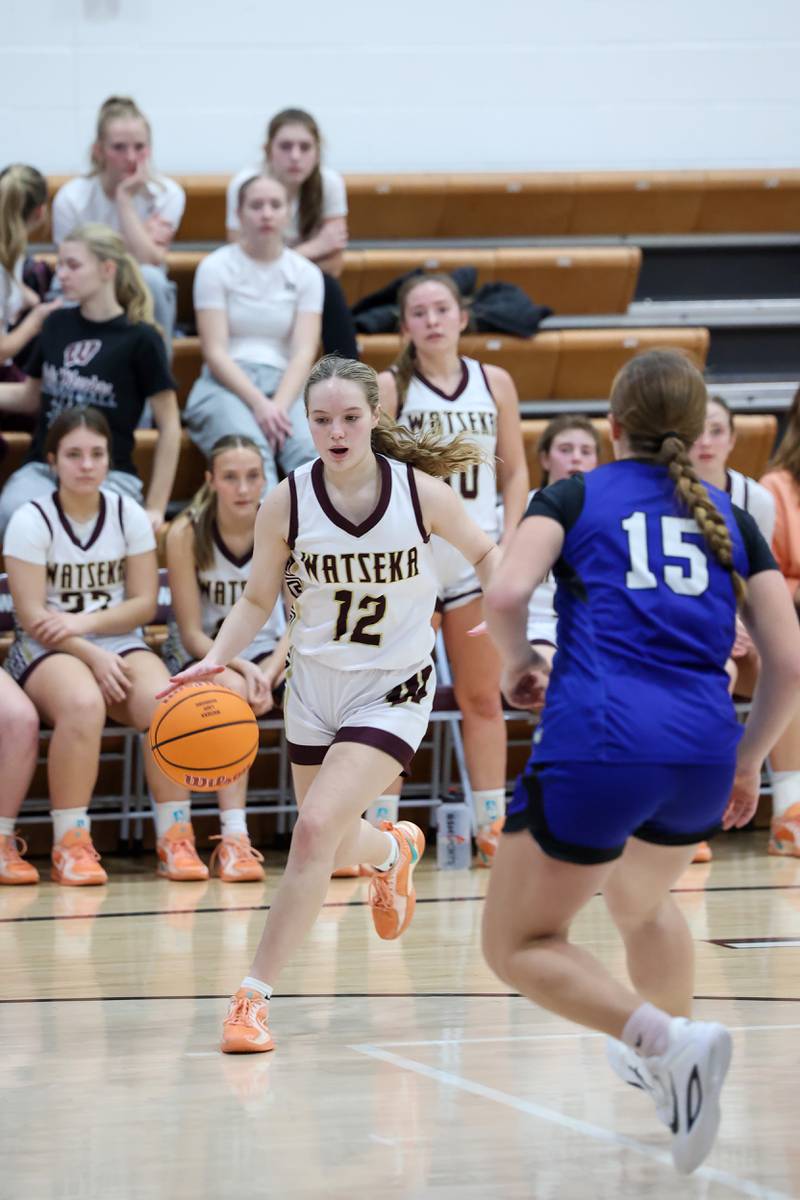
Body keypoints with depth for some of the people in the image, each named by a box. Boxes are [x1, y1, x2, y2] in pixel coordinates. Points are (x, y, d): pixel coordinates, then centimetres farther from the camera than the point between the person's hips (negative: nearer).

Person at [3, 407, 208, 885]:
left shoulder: (129, 515, 5)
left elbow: (145, 603, 2)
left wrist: (85, 622, -14)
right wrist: (92, 656, -21)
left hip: (119, 643, 3)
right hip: (46, 649, -3)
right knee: (83, 703, -37)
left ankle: (176, 839, -20)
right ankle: (71, 845, -28)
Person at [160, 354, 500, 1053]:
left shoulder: (421, 491, -15)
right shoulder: (288, 503, -11)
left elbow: (485, 554, 4)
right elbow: (258, 601, 1)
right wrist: (217, 660, -17)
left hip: (393, 688, -3)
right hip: (315, 681, 3)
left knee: (318, 827, -21)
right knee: (336, 851, 17)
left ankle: (255, 994, -14)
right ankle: (393, 849, 57)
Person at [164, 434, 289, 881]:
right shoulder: (187, 534, -14)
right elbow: (191, 633, -13)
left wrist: (268, 671, -27)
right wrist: (242, 668, -29)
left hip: (267, 654, 3)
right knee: (233, 692, -38)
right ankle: (234, 840, -41)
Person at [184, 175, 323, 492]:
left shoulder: (305, 273, 14)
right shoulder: (216, 267, 6)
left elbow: (304, 352, 3)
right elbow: (215, 352, -2)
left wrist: (278, 407, -16)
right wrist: (259, 405, -17)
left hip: (284, 385, 3)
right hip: (225, 384, -3)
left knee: (312, 450, -33)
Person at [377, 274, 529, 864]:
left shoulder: (494, 383, 6)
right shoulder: (389, 389, -3)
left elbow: (515, 470, 10)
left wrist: (510, 543, -1)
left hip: (477, 555, 3)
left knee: (484, 698, 8)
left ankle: (493, 824, 14)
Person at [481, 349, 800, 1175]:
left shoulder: (574, 497, 9)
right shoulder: (730, 520, 18)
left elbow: (506, 595, -10)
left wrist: (517, 663, 10)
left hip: (597, 742, -5)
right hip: (701, 751, 5)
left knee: (518, 945, 7)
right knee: (640, 899, 35)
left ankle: (670, 1041, -14)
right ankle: (667, 1061, 39)